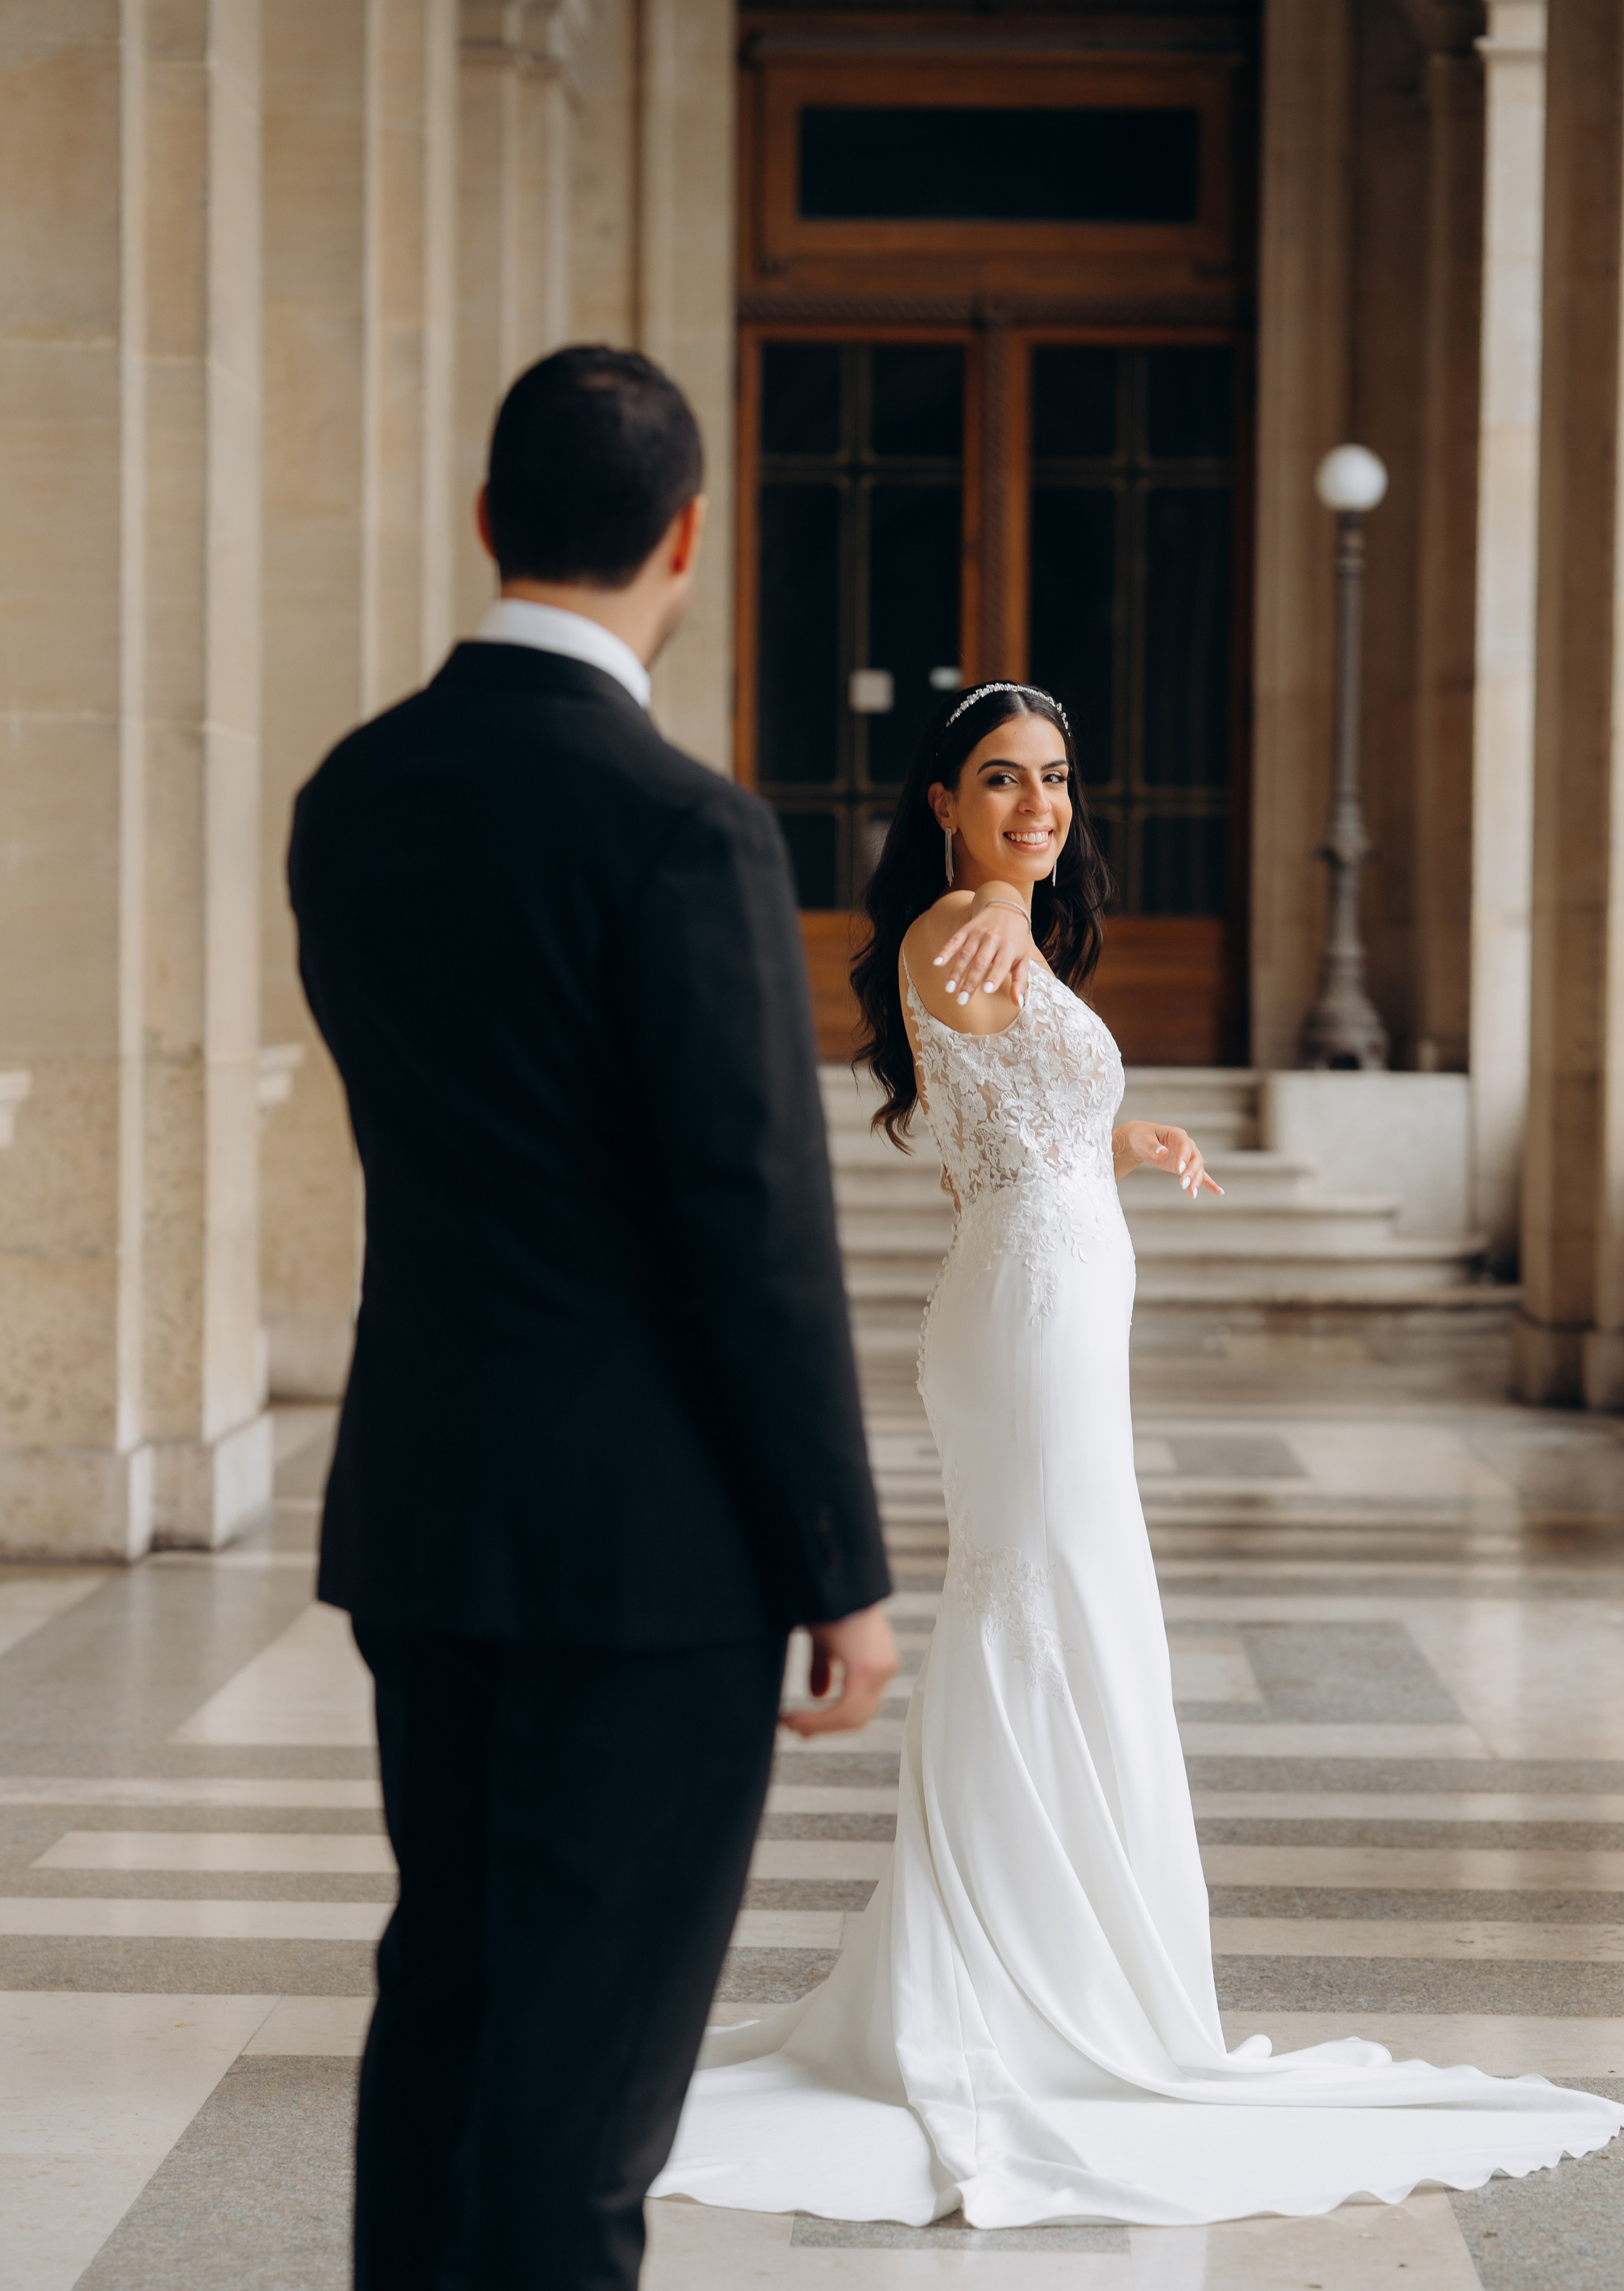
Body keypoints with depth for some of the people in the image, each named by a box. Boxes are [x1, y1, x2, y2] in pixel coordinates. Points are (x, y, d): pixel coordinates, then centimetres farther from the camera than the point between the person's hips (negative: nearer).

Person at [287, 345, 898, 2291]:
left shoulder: (347, 797, 5)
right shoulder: (685, 831, -17)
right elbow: (764, 1232, -16)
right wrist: (844, 1573, -9)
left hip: (415, 1508, 7)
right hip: (649, 1539, -7)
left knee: (444, 1986, 17)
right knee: (589, 2049, 1)